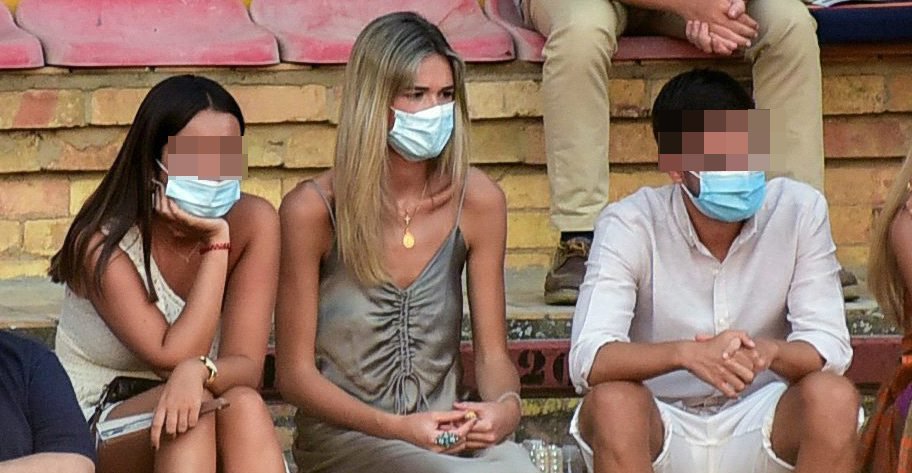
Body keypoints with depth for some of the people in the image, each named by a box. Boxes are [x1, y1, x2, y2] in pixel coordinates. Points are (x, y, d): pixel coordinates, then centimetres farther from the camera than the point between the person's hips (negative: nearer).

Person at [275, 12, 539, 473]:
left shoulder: (477, 200, 0)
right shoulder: (313, 209, -10)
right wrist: (397, 427, -19)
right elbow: (294, 373, -6)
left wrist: (506, 406, -17)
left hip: (448, 433, 4)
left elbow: (492, 353, 6)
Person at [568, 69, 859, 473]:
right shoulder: (629, 225, -14)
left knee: (833, 399, -29)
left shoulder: (799, 210, -9)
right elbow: (588, 360, -26)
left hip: (757, 424, 2)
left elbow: (829, 347, -13)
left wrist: (768, 351, -37)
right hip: (660, 429, -1)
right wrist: (685, 354, -45)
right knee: (612, 403, -33)